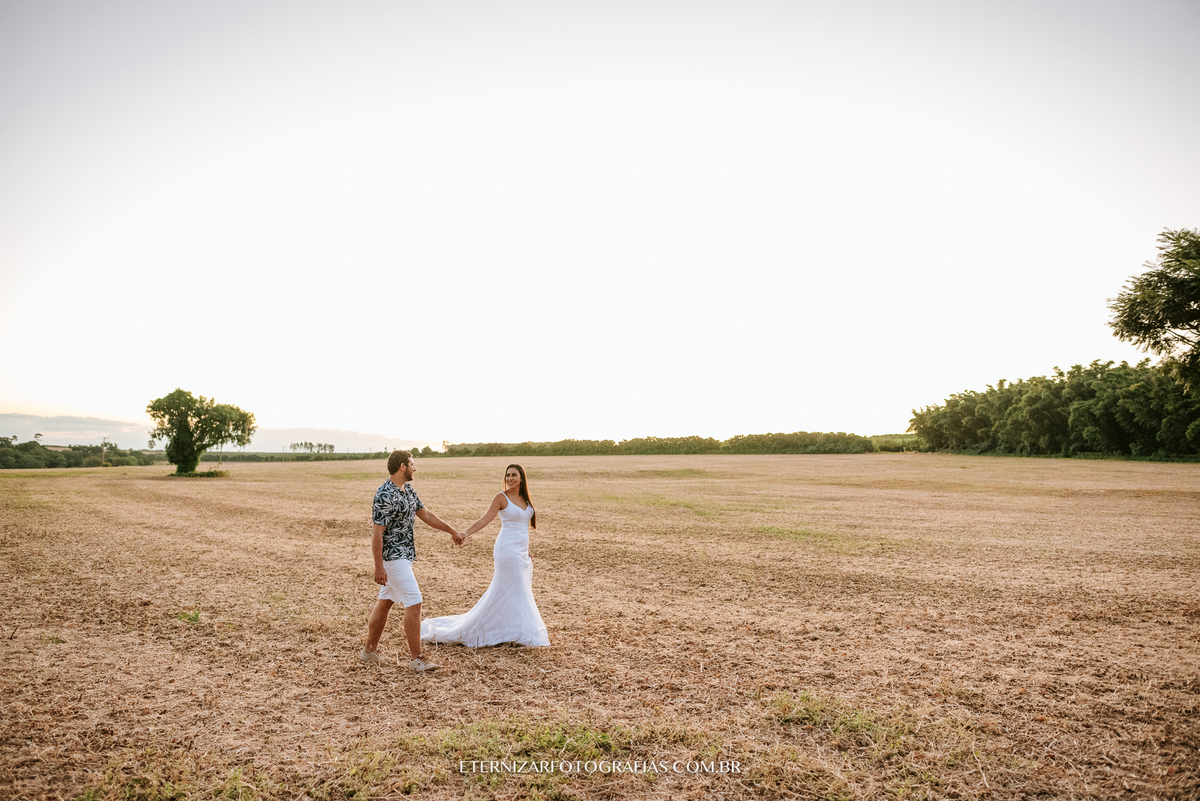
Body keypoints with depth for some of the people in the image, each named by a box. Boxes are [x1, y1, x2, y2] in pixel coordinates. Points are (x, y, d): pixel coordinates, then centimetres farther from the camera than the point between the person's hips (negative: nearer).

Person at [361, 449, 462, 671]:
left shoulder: (408, 490, 8)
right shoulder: (385, 495, -20)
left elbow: (426, 514, 18)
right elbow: (377, 533, -20)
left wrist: (452, 531, 22)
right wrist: (379, 567, -21)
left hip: (404, 555, 10)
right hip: (393, 557, -10)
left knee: (385, 602, 17)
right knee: (414, 603, -9)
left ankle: (370, 651, 29)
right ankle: (417, 659, -1)